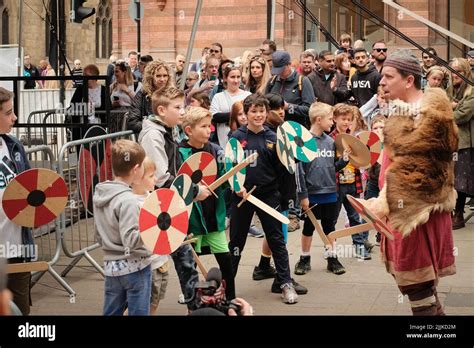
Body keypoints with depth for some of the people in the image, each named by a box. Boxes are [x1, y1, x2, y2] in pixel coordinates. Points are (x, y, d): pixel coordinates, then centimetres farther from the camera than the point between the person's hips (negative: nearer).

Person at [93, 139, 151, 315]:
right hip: (135, 268, -8)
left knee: (111, 313, 15)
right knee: (138, 312, 1)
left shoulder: (100, 194, 5)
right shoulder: (128, 200, -20)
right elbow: (130, 240, -24)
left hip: (111, 267, 8)